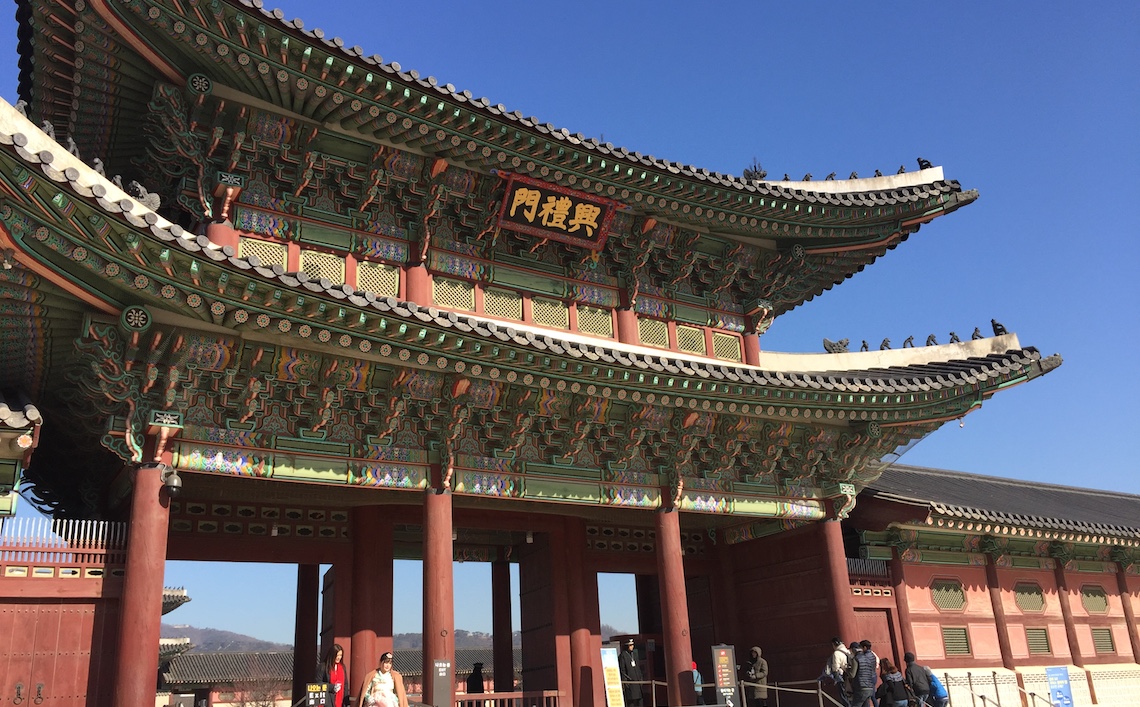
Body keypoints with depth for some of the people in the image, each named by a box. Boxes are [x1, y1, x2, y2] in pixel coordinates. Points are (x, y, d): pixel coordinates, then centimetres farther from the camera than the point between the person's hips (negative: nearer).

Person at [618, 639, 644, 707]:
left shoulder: (634, 653, 14)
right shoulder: (623, 655, -9)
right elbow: (622, 669, -11)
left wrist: (641, 678, 15)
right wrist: (624, 681, -14)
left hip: (637, 680, 7)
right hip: (629, 681, -7)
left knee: (638, 699, 8)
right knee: (630, 699, -8)